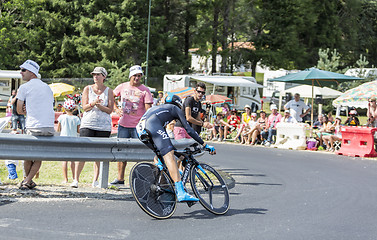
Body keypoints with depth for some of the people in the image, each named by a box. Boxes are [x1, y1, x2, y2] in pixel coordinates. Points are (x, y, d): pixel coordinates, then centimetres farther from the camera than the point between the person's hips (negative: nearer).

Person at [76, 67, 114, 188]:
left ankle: (95, 180, 6)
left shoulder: (109, 91, 8)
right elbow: (84, 107, 1)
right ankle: (76, 179, -3)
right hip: (88, 124, 0)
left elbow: (110, 110, 1)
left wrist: (99, 105, -14)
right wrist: (93, 103, -18)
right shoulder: (87, 89, 9)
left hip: (104, 126, 0)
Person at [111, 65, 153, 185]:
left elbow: (148, 110, -9)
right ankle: (120, 178, 18)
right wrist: (116, 109, 6)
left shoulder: (145, 90, -4)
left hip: (138, 126, -3)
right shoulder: (122, 87, 7)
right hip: (123, 125, 4)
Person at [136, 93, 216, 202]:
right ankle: (181, 193, -32)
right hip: (152, 125, -8)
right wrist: (205, 145, 21)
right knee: (169, 155, -18)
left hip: (140, 130, 8)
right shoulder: (175, 109, 26)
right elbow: (189, 130, 19)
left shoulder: (158, 108, 44)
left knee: (157, 152, 32)